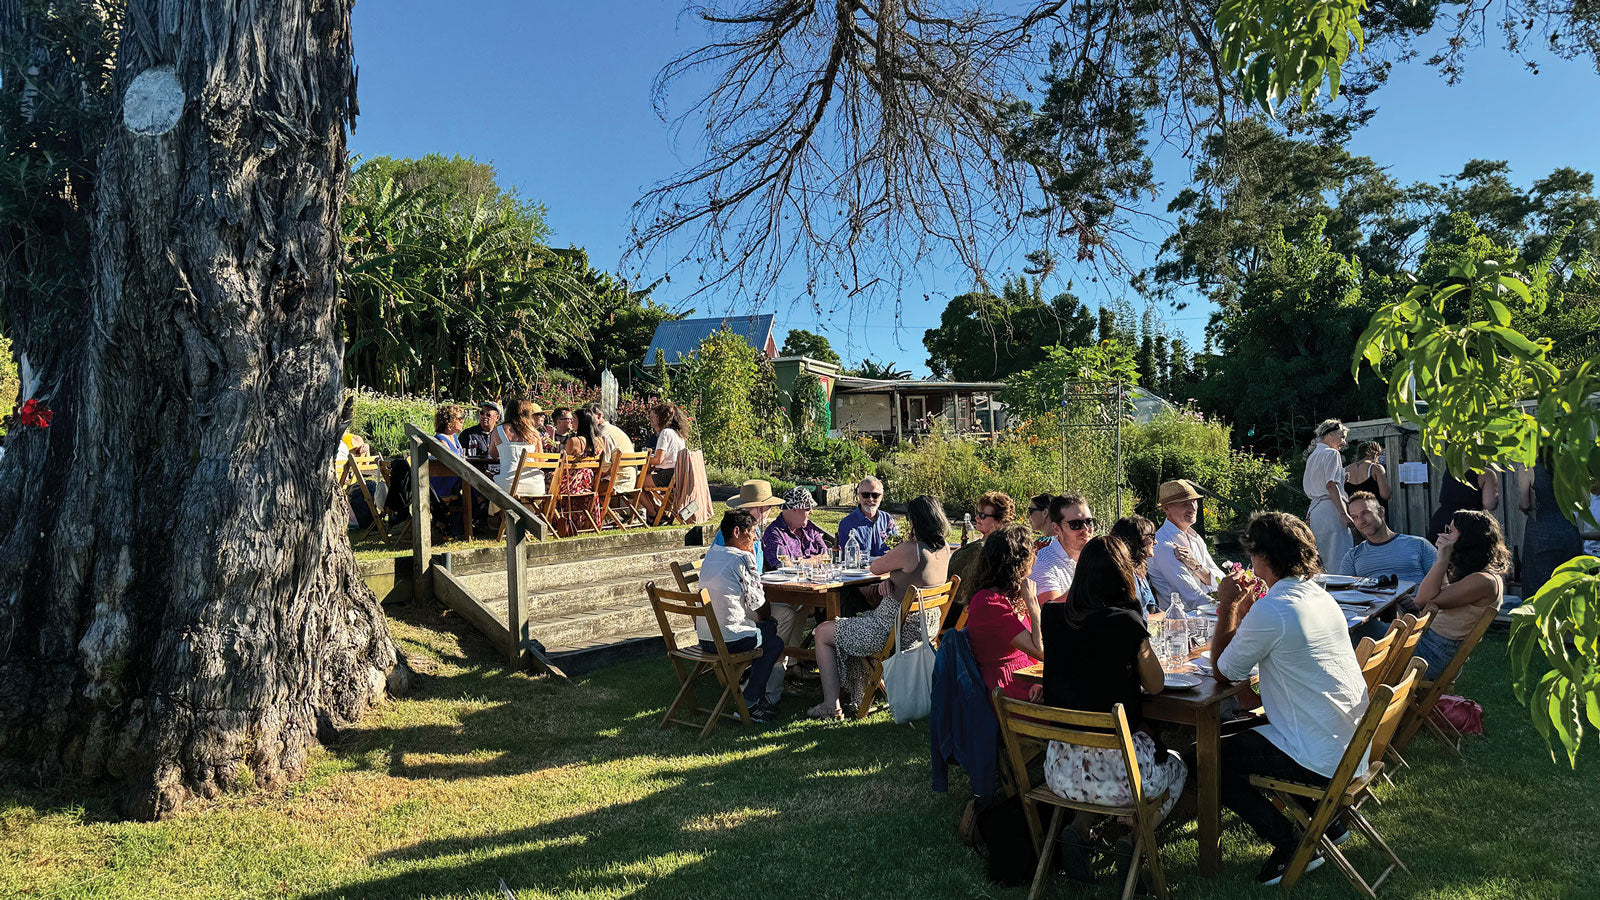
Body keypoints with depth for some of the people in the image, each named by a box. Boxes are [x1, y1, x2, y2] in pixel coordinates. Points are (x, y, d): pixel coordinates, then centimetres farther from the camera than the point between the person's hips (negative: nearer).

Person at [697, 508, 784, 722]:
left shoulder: (711, 553, 11)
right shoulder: (742, 558, -14)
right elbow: (756, 601, -6)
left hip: (704, 636, 8)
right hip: (728, 639, -8)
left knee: (770, 626, 27)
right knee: (775, 643, 18)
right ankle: (748, 703, 14)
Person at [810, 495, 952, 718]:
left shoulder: (909, 550, -27)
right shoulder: (944, 550, -2)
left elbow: (875, 568, -10)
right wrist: (891, 576, -5)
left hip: (896, 631, -9)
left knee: (823, 633, 9)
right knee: (856, 621, 35)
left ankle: (831, 706, 12)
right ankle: (855, 692, 41)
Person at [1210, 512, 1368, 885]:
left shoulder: (1270, 610, -22)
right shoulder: (1321, 597, 6)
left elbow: (1223, 672, -8)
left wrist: (1227, 606, -3)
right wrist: (1243, 608, 9)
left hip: (1323, 761, -9)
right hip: (1355, 745, 9)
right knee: (1248, 731, 28)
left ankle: (1291, 846, 5)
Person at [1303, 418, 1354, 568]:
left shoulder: (1312, 456, 22)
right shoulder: (1332, 453, -5)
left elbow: (1306, 487, 21)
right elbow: (1331, 485, -15)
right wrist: (1344, 514, -18)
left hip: (1314, 509, 9)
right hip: (1330, 510, -9)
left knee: (1327, 559, 9)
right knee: (1339, 560, -12)